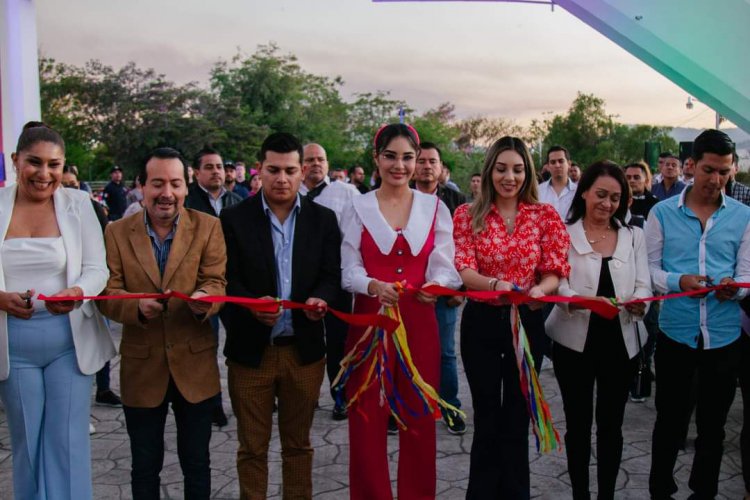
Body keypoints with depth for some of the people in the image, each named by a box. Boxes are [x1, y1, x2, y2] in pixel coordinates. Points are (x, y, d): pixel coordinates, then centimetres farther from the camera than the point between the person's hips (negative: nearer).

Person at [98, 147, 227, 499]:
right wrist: (137, 305, -28)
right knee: (144, 468, 17)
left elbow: (216, 282, -9)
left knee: (197, 465, 15)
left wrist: (204, 298, -33)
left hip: (195, 365, 0)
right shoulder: (117, 232, 0)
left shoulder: (208, 227, -2)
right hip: (141, 367, 1)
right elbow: (107, 292, -6)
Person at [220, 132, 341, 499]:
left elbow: (332, 275, 1)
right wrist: (252, 304, -24)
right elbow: (227, 279, -5)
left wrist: (321, 298, -21)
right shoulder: (234, 219, -2)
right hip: (251, 349, -1)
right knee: (252, 447, 12)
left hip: (304, 349, 2)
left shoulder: (323, 219, 3)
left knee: (298, 443, 17)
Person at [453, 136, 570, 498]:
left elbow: (555, 272, -4)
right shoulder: (468, 215, -2)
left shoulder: (546, 215, 0)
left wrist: (539, 290, -27)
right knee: (486, 417, 11)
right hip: (481, 322, 0)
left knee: (517, 417, 13)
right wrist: (495, 284, -32)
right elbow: (463, 270, -11)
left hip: (527, 322, 1)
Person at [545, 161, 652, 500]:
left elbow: (643, 285, 1)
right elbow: (558, 286, -10)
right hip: (575, 342, -2)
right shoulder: (564, 234, -2)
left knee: (611, 424, 11)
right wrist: (584, 300, -31)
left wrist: (639, 303, -23)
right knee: (578, 423, 10)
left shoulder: (634, 236, 8)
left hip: (620, 343, 2)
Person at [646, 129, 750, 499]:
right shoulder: (662, 212, -1)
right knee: (669, 420, 11)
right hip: (675, 332, -1)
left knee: (713, 423, 15)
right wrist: (679, 281, -20)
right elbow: (650, 268, -1)